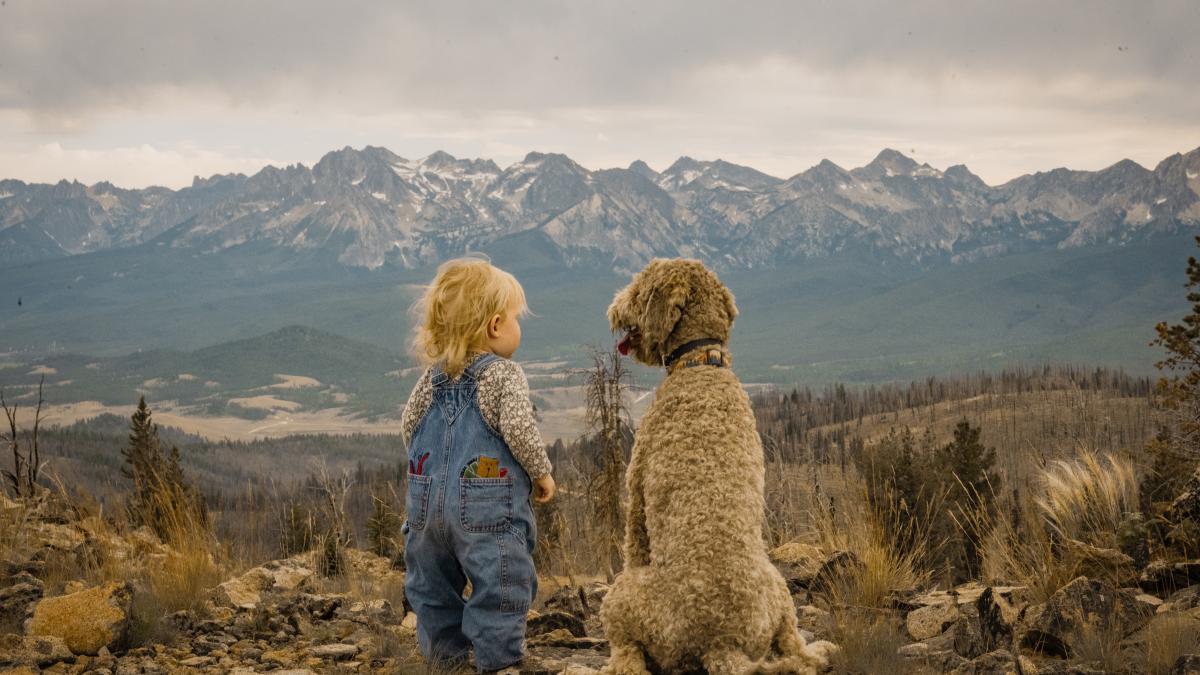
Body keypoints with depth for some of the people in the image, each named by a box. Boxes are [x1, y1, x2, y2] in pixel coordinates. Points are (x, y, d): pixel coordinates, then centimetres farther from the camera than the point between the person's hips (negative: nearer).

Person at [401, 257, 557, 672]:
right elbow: (518, 429, -18)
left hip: (429, 502, 7)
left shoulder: (433, 376, 8)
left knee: (433, 584, 18)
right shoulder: (504, 374, -10)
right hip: (488, 509, -6)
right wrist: (542, 473, -4)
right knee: (500, 588, 0)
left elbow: (409, 424, 12)